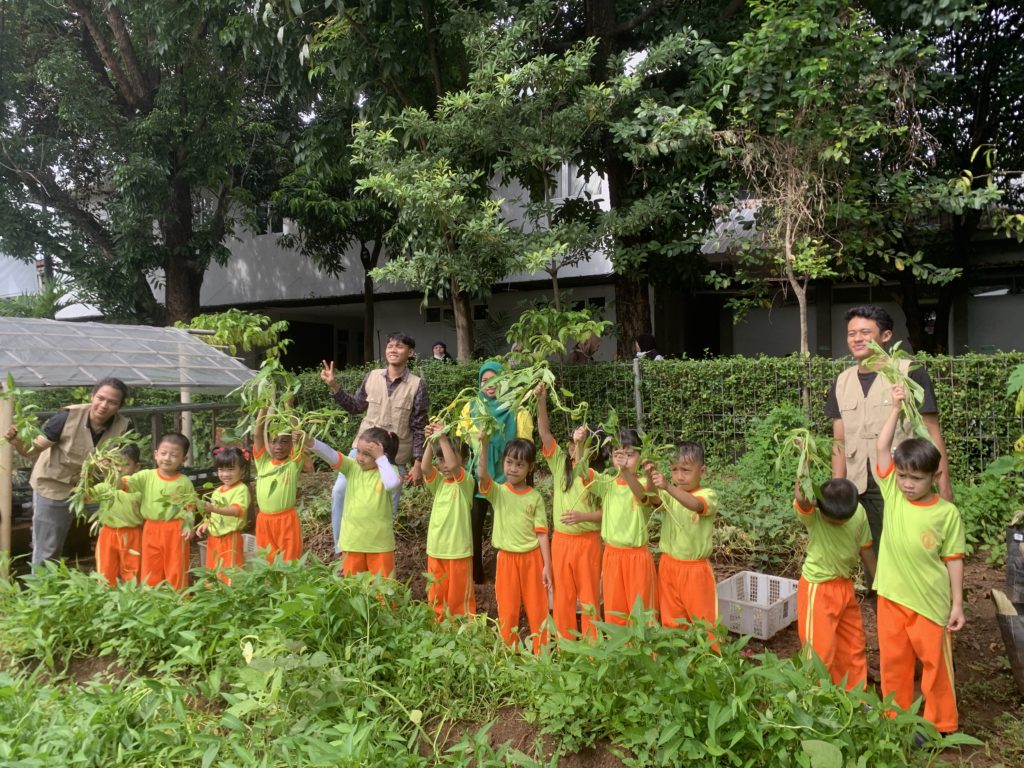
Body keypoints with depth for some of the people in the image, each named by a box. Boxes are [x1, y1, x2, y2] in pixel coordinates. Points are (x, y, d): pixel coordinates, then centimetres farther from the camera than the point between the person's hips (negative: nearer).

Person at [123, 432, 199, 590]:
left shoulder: (185, 482, -2)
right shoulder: (147, 476, -2)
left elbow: (190, 507, 2)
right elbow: (126, 483, -14)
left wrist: (188, 525, -11)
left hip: (176, 530, -1)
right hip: (151, 529, 1)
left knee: (175, 569, 6)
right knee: (151, 569, 11)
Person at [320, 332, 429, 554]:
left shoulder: (417, 385, -8)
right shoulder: (371, 377, 1)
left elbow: (418, 427, -5)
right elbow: (356, 407, 12)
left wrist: (417, 463, -7)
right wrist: (333, 386, 1)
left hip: (394, 456, -2)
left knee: (387, 508, 6)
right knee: (340, 490, -11)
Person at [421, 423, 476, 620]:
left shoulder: (466, 481, -10)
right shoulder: (438, 481, 4)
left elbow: (453, 466, -30)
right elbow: (425, 467, -15)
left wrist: (443, 438, -28)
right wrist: (431, 441, -24)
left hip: (458, 550, -5)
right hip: (435, 549, 5)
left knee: (459, 594, 7)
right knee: (436, 594, 15)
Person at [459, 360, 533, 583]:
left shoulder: (516, 409, -3)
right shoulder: (471, 408, 6)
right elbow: (460, 440, 7)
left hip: (506, 475, -2)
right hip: (478, 474, 2)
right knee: (474, 524, 5)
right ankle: (475, 571, 20)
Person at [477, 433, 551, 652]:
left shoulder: (535, 497, -2)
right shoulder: (497, 492, -4)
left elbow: (541, 533, -2)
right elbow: (482, 474, -25)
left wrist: (547, 565, -6)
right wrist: (484, 446, -39)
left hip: (532, 558, 0)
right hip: (507, 558, 0)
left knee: (537, 608, 8)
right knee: (507, 610, 8)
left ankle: (542, 654, 21)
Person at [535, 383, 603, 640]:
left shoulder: (597, 476, -8)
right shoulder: (560, 463, 0)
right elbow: (544, 432, -12)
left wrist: (583, 516, -24)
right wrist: (541, 401, -23)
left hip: (587, 541, -3)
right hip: (560, 540, 3)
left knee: (589, 594, 7)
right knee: (562, 595, 12)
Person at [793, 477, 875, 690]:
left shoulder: (859, 513, -10)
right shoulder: (811, 514, -25)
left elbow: (865, 548, 5)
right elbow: (802, 501, -50)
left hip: (845, 586, 6)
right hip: (817, 589, -6)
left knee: (853, 644, 20)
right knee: (819, 650, 2)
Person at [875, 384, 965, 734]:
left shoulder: (947, 513, -10)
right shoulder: (892, 494, -4)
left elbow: (953, 560, -4)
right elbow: (882, 447, -6)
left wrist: (957, 604, -4)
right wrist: (896, 408, -5)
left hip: (930, 601, -3)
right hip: (891, 597, 3)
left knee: (935, 663, 11)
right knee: (893, 661, 14)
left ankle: (939, 725, 28)